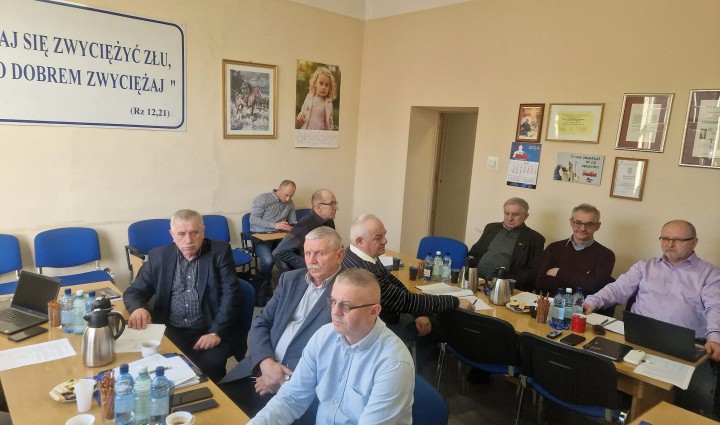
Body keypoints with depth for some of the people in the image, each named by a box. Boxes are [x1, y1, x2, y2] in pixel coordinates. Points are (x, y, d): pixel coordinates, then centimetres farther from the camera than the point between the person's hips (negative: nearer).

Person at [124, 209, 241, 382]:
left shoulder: (220, 252, -1)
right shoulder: (158, 256, 6)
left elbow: (230, 294, -6)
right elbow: (134, 291, 9)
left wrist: (216, 332, -18)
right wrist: (138, 308, -17)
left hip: (208, 332, -2)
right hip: (170, 332, 2)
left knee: (209, 367, -29)